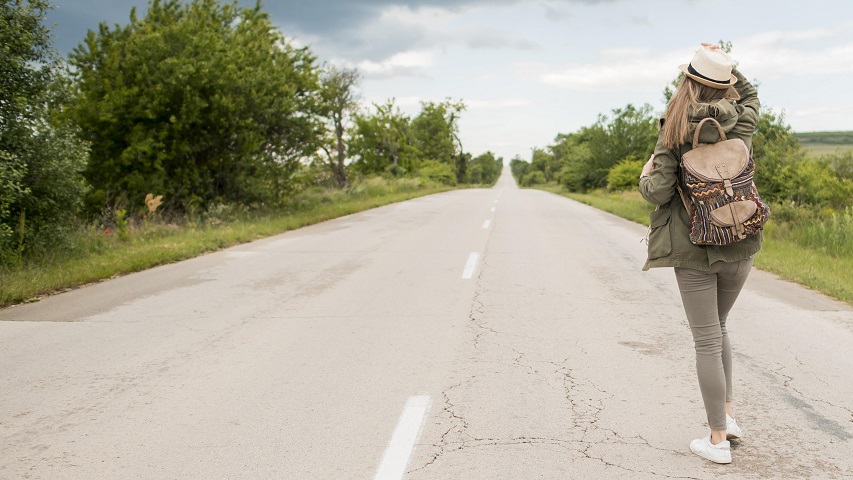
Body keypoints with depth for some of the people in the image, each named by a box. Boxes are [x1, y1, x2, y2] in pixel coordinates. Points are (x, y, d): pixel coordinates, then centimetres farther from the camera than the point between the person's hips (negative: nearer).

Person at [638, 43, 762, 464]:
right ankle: (727, 415, 26)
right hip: (740, 247, 4)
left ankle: (718, 440, 9)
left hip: (695, 251, -4)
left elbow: (658, 193, -14)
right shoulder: (740, 124, 1)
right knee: (717, 329, 24)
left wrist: (645, 176, 7)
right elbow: (750, 96, 25)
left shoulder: (674, 135, -10)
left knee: (707, 342, 2)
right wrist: (726, 65, 16)